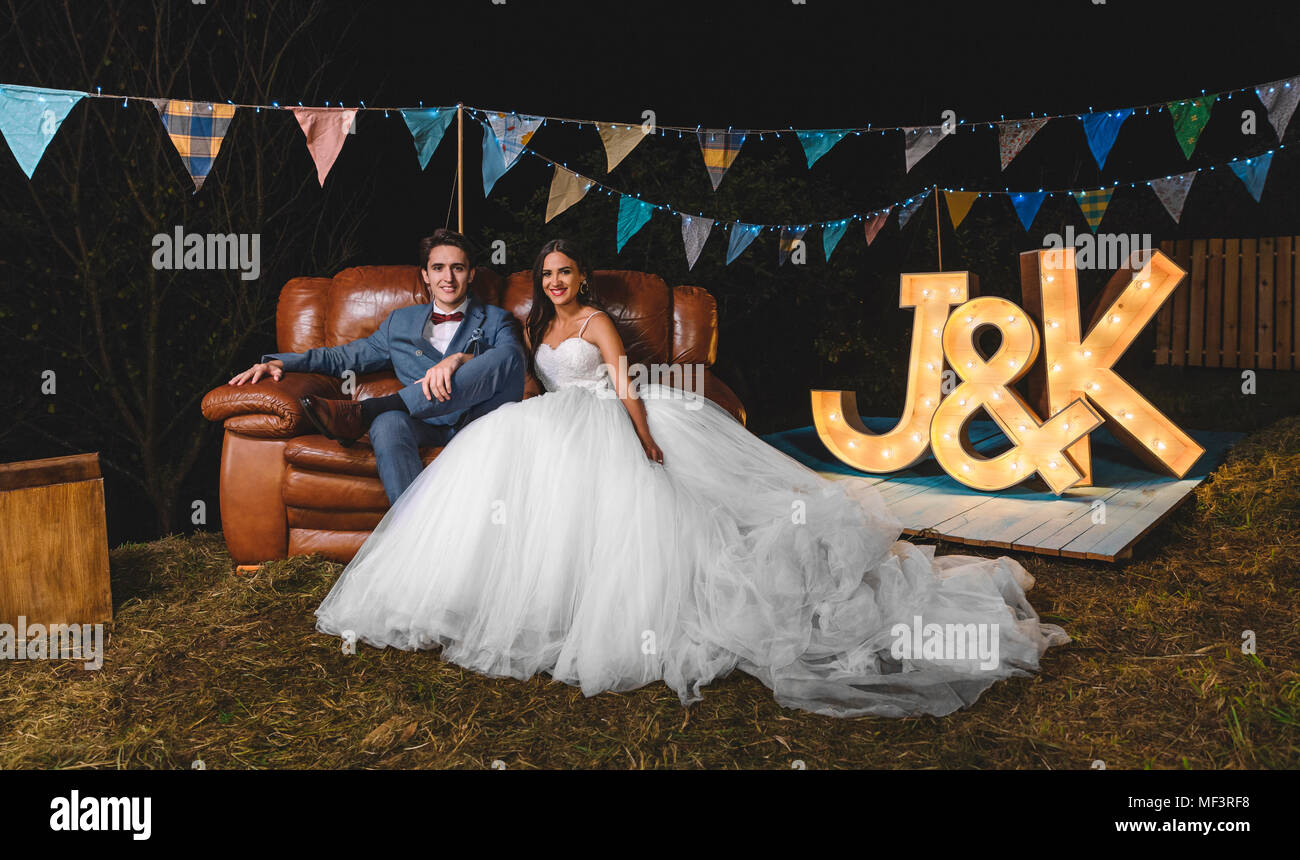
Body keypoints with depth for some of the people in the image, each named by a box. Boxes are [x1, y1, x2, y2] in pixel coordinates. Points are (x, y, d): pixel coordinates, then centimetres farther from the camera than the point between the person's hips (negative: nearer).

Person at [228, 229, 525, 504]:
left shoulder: (495, 319, 18)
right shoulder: (401, 321, 27)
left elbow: (511, 353, -6)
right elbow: (347, 356, 23)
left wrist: (458, 359, -26)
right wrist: (280, 362, 7)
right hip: (429, 428, 1)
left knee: (507, 360, -32)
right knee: (387, 423, -34)